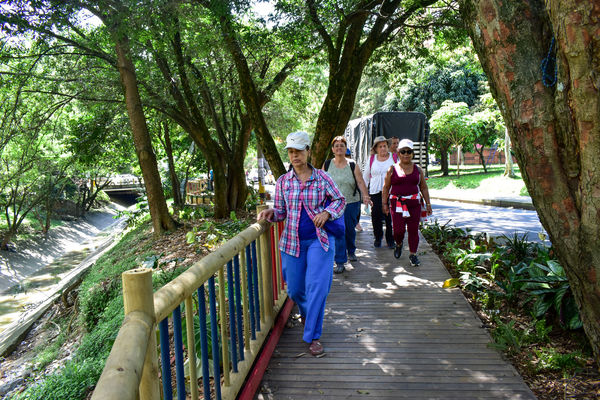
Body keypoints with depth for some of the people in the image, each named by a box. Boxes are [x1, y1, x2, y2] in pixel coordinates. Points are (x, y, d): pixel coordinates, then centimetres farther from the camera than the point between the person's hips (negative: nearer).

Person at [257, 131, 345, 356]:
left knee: (317, 287, -9)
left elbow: (340, 200, 6)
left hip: (320, 239, -2)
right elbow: (281, 211, 10)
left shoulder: (322, 178, -2)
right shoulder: (283, 182, 3)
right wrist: (270, 214, -12)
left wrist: (326, 213, -12)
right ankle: (306, 312, 47)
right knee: (294, 289, 11)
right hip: (293, 241, 2)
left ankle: (312, 337, 4)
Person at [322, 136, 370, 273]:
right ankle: (340, 262, -4)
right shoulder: (327, 165, 3)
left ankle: (351, 251, 42)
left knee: (350, 230, 13)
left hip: (351, 203, 1)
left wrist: (365, 195, -22)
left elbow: (360, 182, -7)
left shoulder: (352, 165, 0)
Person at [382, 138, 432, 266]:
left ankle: (413, 254, 13)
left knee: (413, 230, 0)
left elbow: (424, 187, 14)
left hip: (414, 204, 2)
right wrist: (385, 204, 3)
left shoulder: (418, 169, 10)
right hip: (397, 203, -2)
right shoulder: (392, 169, 4)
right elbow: (386, 187, 7)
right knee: (398, 230, -6)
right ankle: (399, 244, 27)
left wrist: (428, 203, 10)